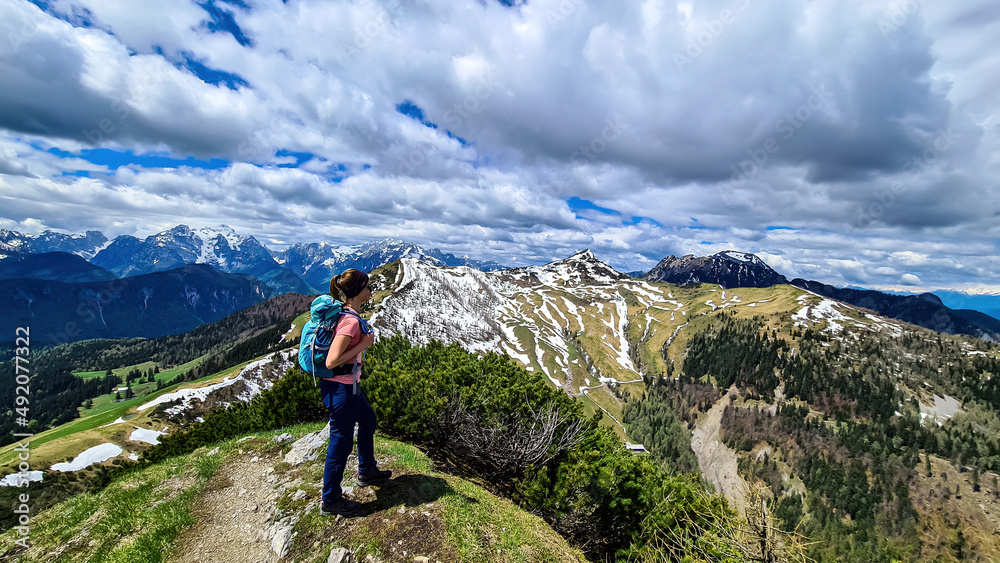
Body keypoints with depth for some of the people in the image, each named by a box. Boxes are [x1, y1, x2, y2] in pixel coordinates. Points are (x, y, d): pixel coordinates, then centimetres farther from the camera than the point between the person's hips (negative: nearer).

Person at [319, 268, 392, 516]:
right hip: (340, 389, -10)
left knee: (368, 420, 26)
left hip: (348, 385, 10)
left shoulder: (347, 315, 4)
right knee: (341, 443, 6)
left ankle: (366, 472, 46)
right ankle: (330, 502, 26)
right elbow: (332, 361, -28)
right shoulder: (351, 321, -26)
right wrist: (363, 345, -23)